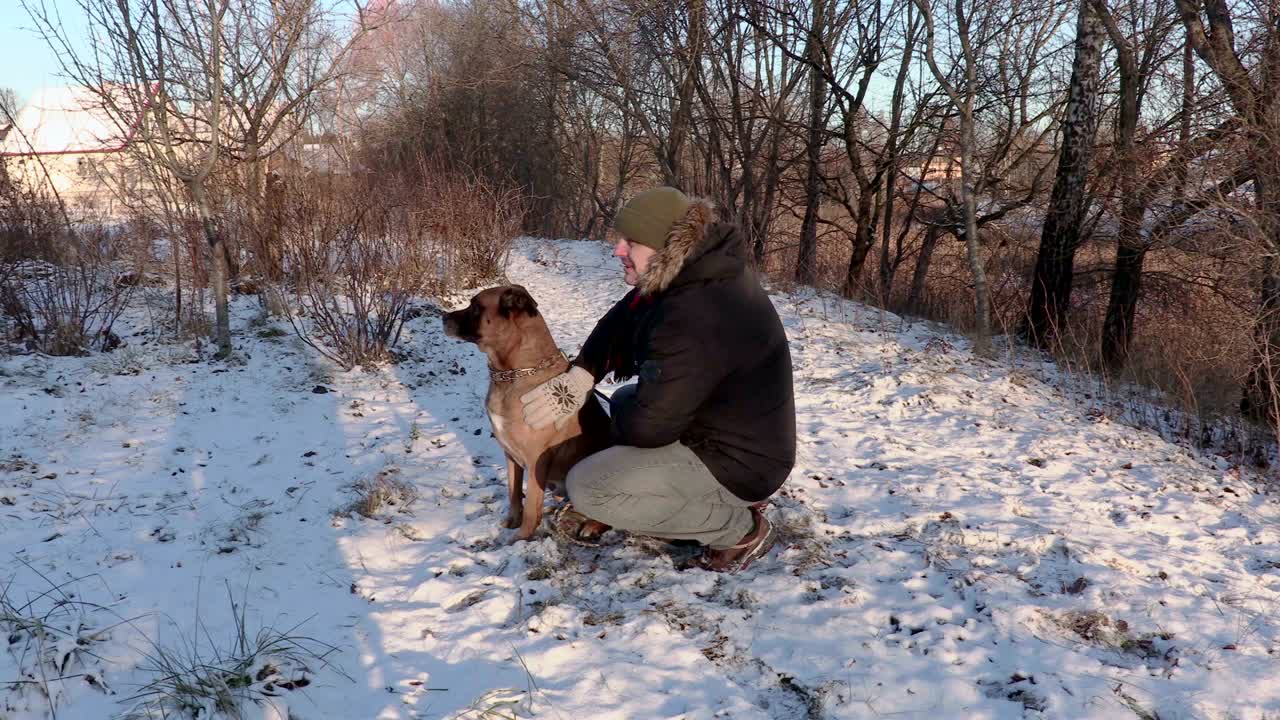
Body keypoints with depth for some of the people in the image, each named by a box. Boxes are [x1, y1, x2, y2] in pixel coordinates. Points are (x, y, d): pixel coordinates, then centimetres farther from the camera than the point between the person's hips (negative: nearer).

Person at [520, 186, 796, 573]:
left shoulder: (694, 321, -33)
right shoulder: (695, 270, -4)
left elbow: (648, 426, -26)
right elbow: (621, 319, 6)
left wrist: (618, 422, -3)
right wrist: (580, 375, -9)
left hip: (737, 461, -10)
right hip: (732, 436, 10)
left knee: (585, 486, -15)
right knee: (626, 400, 29)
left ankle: (741, 529, -5)